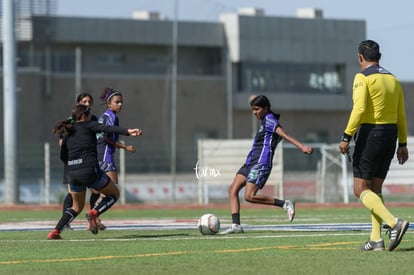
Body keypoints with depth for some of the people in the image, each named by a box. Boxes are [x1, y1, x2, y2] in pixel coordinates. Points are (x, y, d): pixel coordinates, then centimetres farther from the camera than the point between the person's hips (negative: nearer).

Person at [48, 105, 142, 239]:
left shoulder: (68, 132, 18)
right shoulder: (88, 125, 4)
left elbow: (63, 156, 24)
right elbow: (107, 128, -14)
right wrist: (128, 131, -27)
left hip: (72, 173, 5)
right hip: (90, 171, -5)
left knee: (77, 207, 24)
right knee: (114, 194, 16)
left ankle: (55, 232, 6)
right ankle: (94, 213, -11)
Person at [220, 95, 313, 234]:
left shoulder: (269, 120, -10)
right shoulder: (265, 120, 18)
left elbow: (284, 135, -22)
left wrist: (302, 147, -33)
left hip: (261, 163, -10)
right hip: (251, 162, 10)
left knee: (249, 196, -19)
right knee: (233, 190, -1)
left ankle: (285, 204, -9)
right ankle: (236, 225, -7)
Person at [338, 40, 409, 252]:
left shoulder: (363, 78, -8)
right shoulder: (393, 79, 13)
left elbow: (359, 109, -19)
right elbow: (401, 115, 14)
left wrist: (346, 137, -19)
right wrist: (402, 144, 18)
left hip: (369, 135, -7)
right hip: (390, 136, 7)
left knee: (361, 190, -4)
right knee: (375, 189, 14)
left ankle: (394, 223, -24)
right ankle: (376, 239, 7)